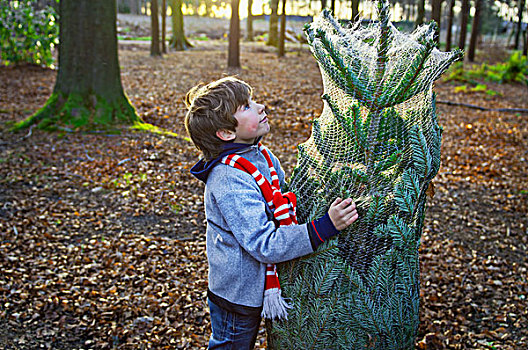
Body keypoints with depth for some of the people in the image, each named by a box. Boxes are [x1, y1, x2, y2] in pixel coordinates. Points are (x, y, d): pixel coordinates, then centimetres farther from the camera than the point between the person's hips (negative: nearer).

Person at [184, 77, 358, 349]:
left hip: (256, 287, 8)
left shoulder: (260, 154, -2)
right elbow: (265, 245, -33)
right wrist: (325, 227, -37)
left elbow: (283, 201, 16)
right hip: (237, 295, -8)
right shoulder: (229, 179, -30)